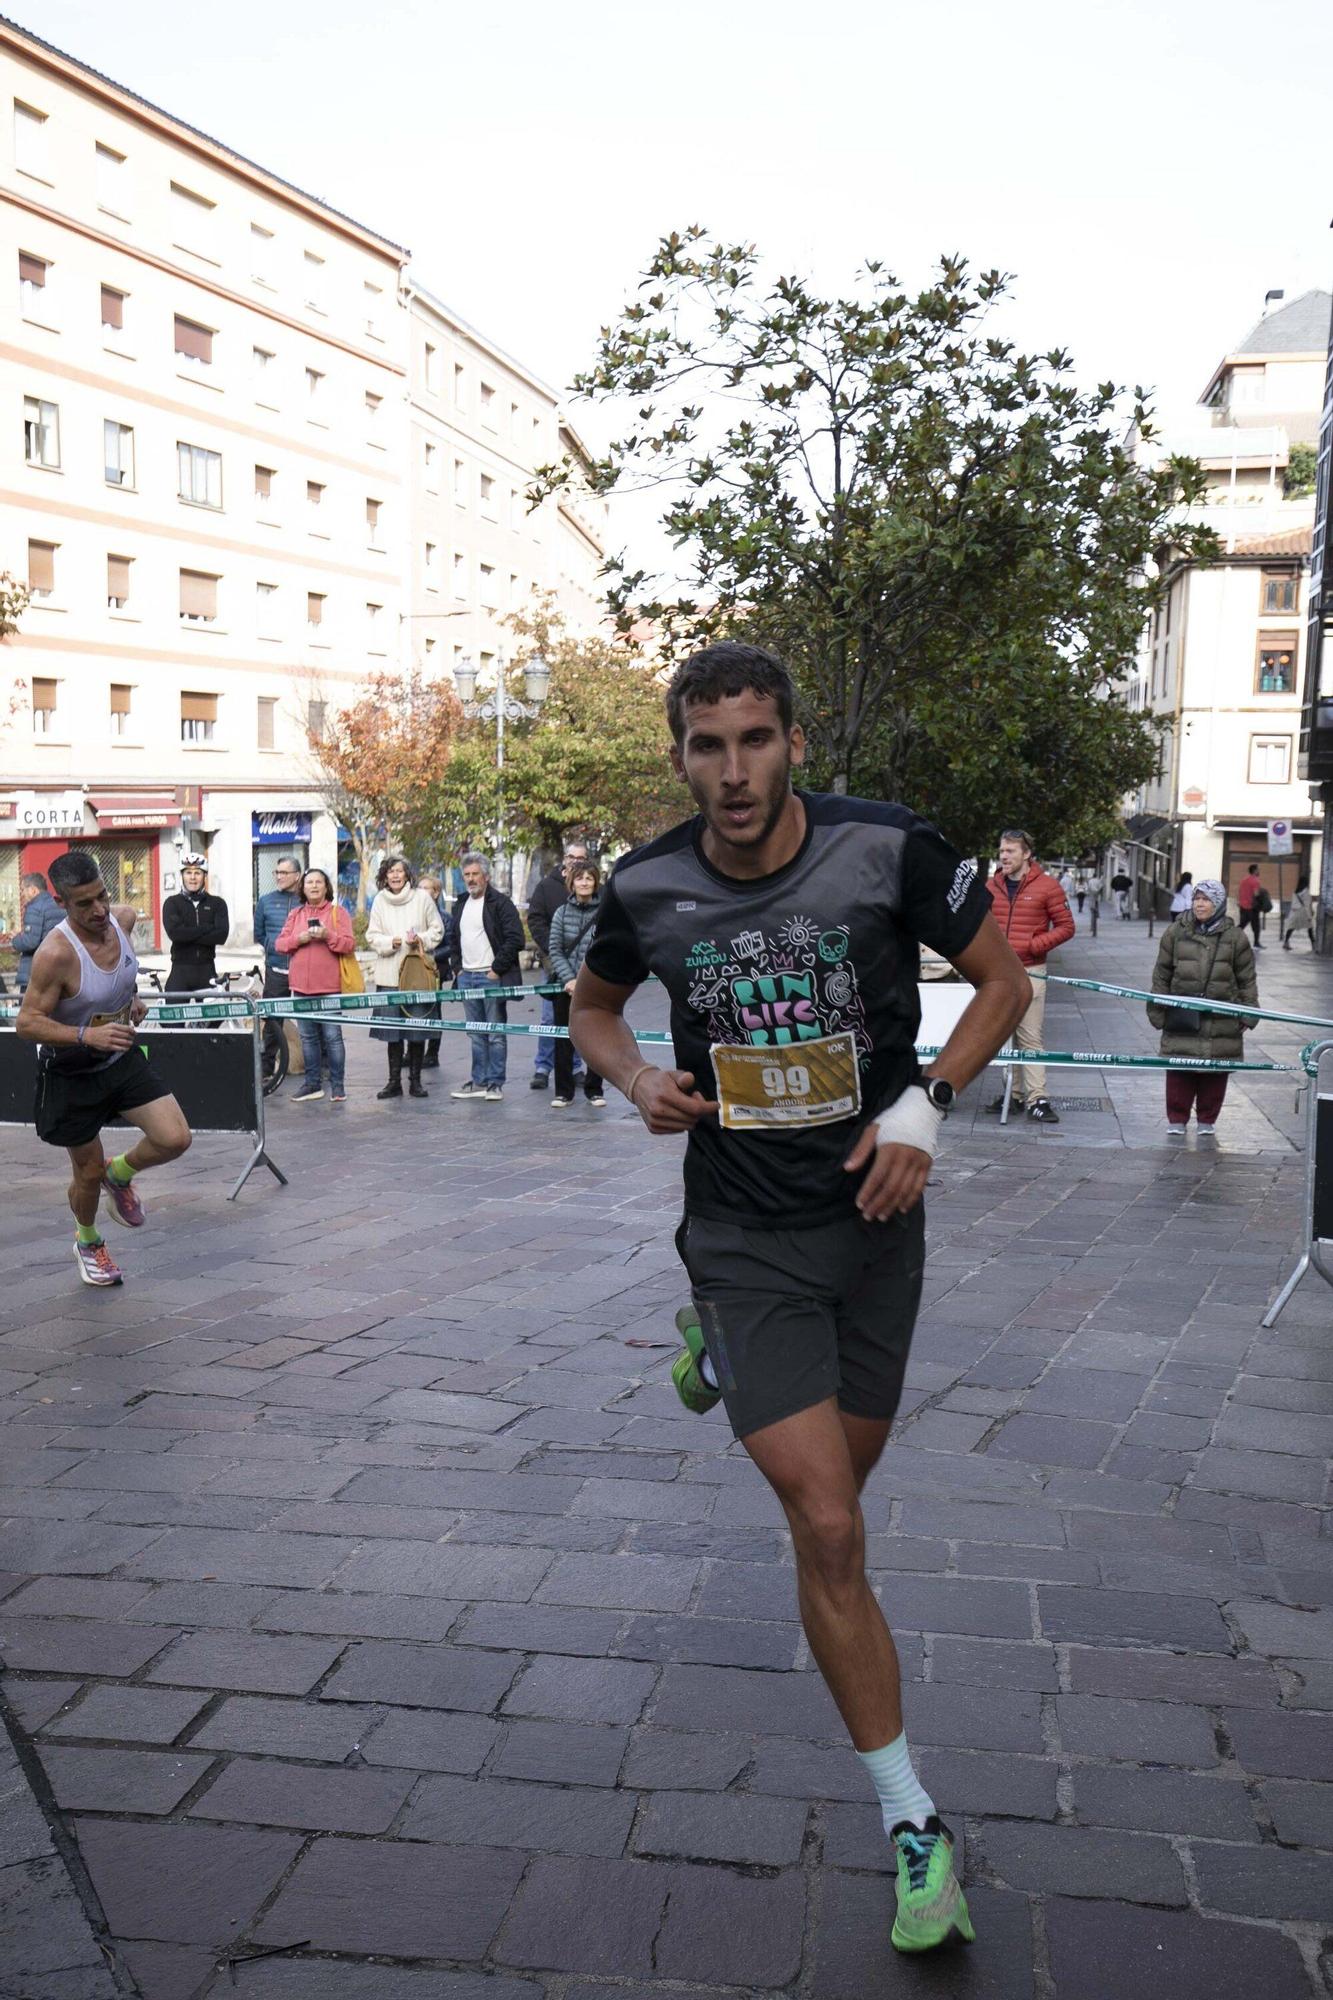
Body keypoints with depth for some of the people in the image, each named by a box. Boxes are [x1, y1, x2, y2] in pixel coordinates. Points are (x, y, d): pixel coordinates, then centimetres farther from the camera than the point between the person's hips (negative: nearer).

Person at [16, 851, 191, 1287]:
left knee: (175, 1140, -10)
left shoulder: (121, 921, -8)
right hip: (71, 1075, -5)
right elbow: (27, 1023, -27)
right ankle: (87, 1242, 41)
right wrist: (88, 1036, -39)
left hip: (122, 1058, 5)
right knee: (89, 1173, 10)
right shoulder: (55, 953, -29)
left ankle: (120, 1174, 23)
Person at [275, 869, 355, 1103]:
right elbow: (280, 944, 9)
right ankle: (313, 1084, 15)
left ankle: (337, 1084, 2)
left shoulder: (338, 913, 4)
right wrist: (299, 938, -9)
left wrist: (329, 936, -20)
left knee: (332, 1036, -5)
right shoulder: (295, 914, 14)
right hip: (301, 985, 4)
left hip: (330, 986, -4)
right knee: (307, 1037, 8)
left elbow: (349, 944, -5)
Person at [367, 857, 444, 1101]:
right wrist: (392, 942, -13)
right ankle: (394, 1081, 10)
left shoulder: (421, 897, 1)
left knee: (418, 1029, 3)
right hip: (389, 974, 1)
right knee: (392, 1030, 2)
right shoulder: (380, 900, 5)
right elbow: (372, 936, 5)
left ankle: (415, 1080, 13)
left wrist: (422, 939, -12)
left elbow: (437, 929, 6)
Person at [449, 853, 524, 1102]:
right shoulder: (461, 904, 15)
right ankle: (479, 1081, 19)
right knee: (475, 1034, 12)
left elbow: (515, 939, -14)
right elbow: (455, 939, 26)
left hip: (492, 977, -7)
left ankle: (495, 1084, 3)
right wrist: (458, 968, 13)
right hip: (466, 977, 7)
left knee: (495, 1034, -2)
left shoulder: (500, 903, -8)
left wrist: (497, 969, -15)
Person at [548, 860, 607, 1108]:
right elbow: (555, 950, 0)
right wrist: (570, 979, -12)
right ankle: (563, 1092, 14)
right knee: (563, 1040, 5)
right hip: (566, 985, 1)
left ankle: (594, 1090, 20)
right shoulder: (562, 913, 2)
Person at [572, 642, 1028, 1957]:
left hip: (872, 1220, 2)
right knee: (828, 1531, -8)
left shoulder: (891, 851, -14)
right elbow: (593, 1006, 12)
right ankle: (912, 1826, 10)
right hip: (747, 1239, -1)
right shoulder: (648, 889, -9)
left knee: (836, 1481, 22)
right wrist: (637, 1082, -10)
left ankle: (718, 1354, 54)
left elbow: (1003, 980, -1)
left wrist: (924, 1104, -16)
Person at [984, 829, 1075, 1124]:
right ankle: (1013, 1092, 17)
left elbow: (1066, 927, -4)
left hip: (1029, 972, -5)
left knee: (1030, 1036, -8)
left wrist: (1031, 946, -13)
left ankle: (1037, 1099, -7)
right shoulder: (993, 885, 10)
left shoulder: (1047, 886, -5)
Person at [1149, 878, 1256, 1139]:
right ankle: (1176, 1120, 14)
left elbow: (1247, 979, 8)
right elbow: (1162, 974, 8)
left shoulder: (1235, 937, 2)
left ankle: (1207, 1120, 20)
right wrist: (1157, 1010, 6)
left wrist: (1248, 1015, 5)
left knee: (1215, 1072, 5)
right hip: (1181, 1017, 0)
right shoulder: (1176, 932, 3)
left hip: (1221, 1020, 0)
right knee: (1179, 1070, 2)